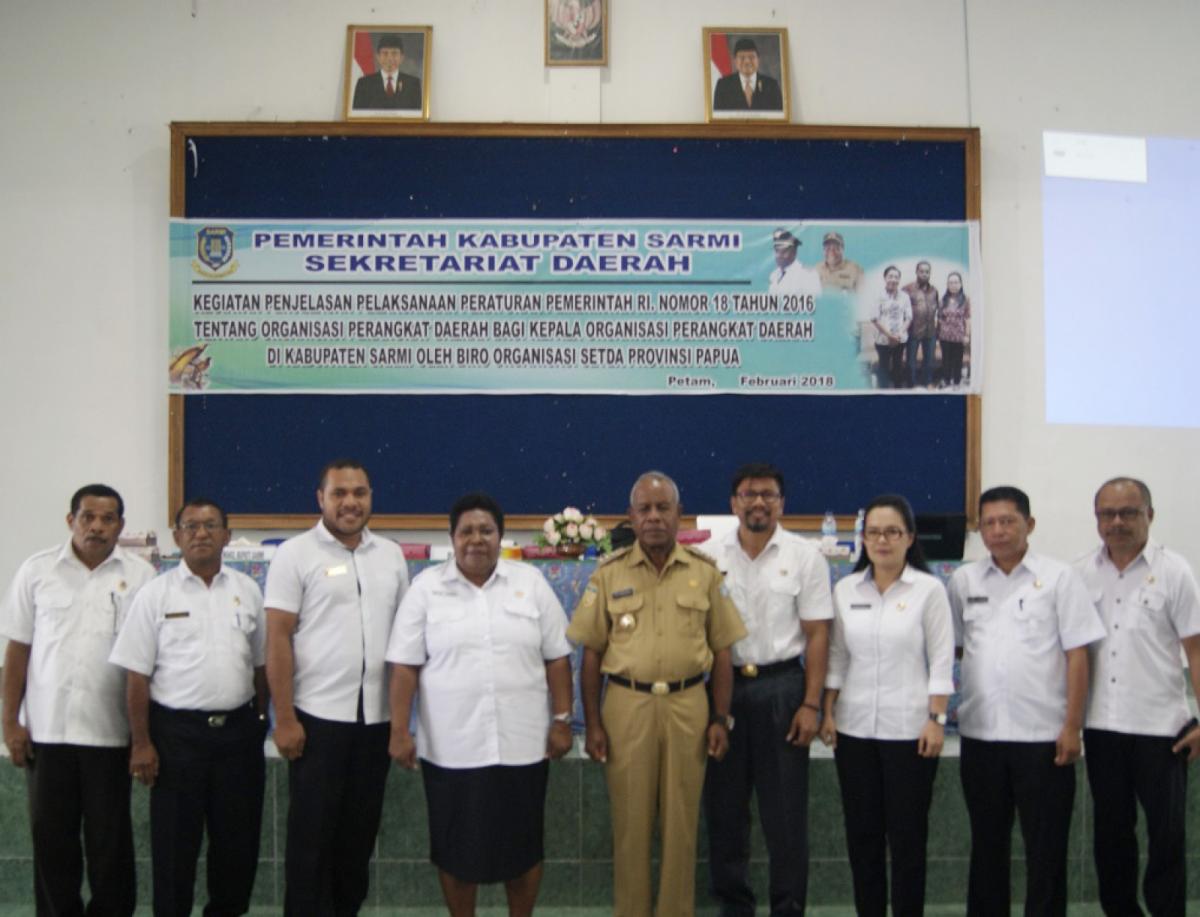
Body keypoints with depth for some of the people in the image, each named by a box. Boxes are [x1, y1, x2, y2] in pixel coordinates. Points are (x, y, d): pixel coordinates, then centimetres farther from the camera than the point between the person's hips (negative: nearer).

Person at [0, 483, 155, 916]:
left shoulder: (140, 576, 0)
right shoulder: (37, 570, 3)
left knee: (110, 841, 8)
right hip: (46, 730, 1)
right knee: (52, 839, 10)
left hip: (111, 732, -1)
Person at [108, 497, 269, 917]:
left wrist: (260, 718, 10)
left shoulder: (247, 590, 7)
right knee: (174, 844, 5)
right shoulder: (156, 594, -2)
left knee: (238, 839, 11)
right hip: (177, 732, -3)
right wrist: (141, 743, -8)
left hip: (238, 729, 3)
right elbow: (136, 675, -4)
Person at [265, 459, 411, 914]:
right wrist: (284, 718, -12)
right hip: (317, 717, -4)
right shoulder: (296, 554, -5)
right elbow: (277, 639, -8)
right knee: (311, 835, 3)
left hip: (377, 717, 5)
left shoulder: (391, 555, 9)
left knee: (360, 831, 13)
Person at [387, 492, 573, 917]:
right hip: (451, 747, -1)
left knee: (523, 844, 10)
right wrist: (399, 731, -6)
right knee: (456, 846, 8)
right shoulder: (427, 587, -1)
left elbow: (557, 657, 4)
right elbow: (405, 666, -2)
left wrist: (562, 720, 1)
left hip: (521, 744, 1)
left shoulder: (531, 583, 2)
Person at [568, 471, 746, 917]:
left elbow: (721, 652, 6)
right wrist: (593, 723, -2)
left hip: (687, 706, 1)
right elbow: (592, 654, 3)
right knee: (630, 822, 7)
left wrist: (720, 718, 0)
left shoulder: (705, 572, 3)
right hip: (626, 706, -1)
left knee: (681, 822, 8)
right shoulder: (609, 574, 1)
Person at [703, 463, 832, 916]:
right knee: (724, 806, 10)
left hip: (781, 686, -2)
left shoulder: (805, 556, -1)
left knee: (785, 810, 5)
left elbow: (817, 634, -2)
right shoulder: (710, 555, 2)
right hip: (723, 685, 2)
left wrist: (811, 704, -8)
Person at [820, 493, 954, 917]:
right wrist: (828, 713, 4)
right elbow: (837, 656, 9)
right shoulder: (845, 590, 6)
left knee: (907, 836, 4)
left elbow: (941, 661, -4)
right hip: (854, 727, 3)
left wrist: (936, 719, -10)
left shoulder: (929, 589, -3)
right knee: (861, 834, 9)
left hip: (909, 730, -3)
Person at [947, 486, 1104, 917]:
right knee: (987, 845, 14)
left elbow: (1077, 655, -4)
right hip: (980, 734, 3)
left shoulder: (1058, 578, -1)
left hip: (1043, 735, -3)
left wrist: (1072, 725, -8)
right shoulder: (963, 581, 7)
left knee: (1045, 849, 5)